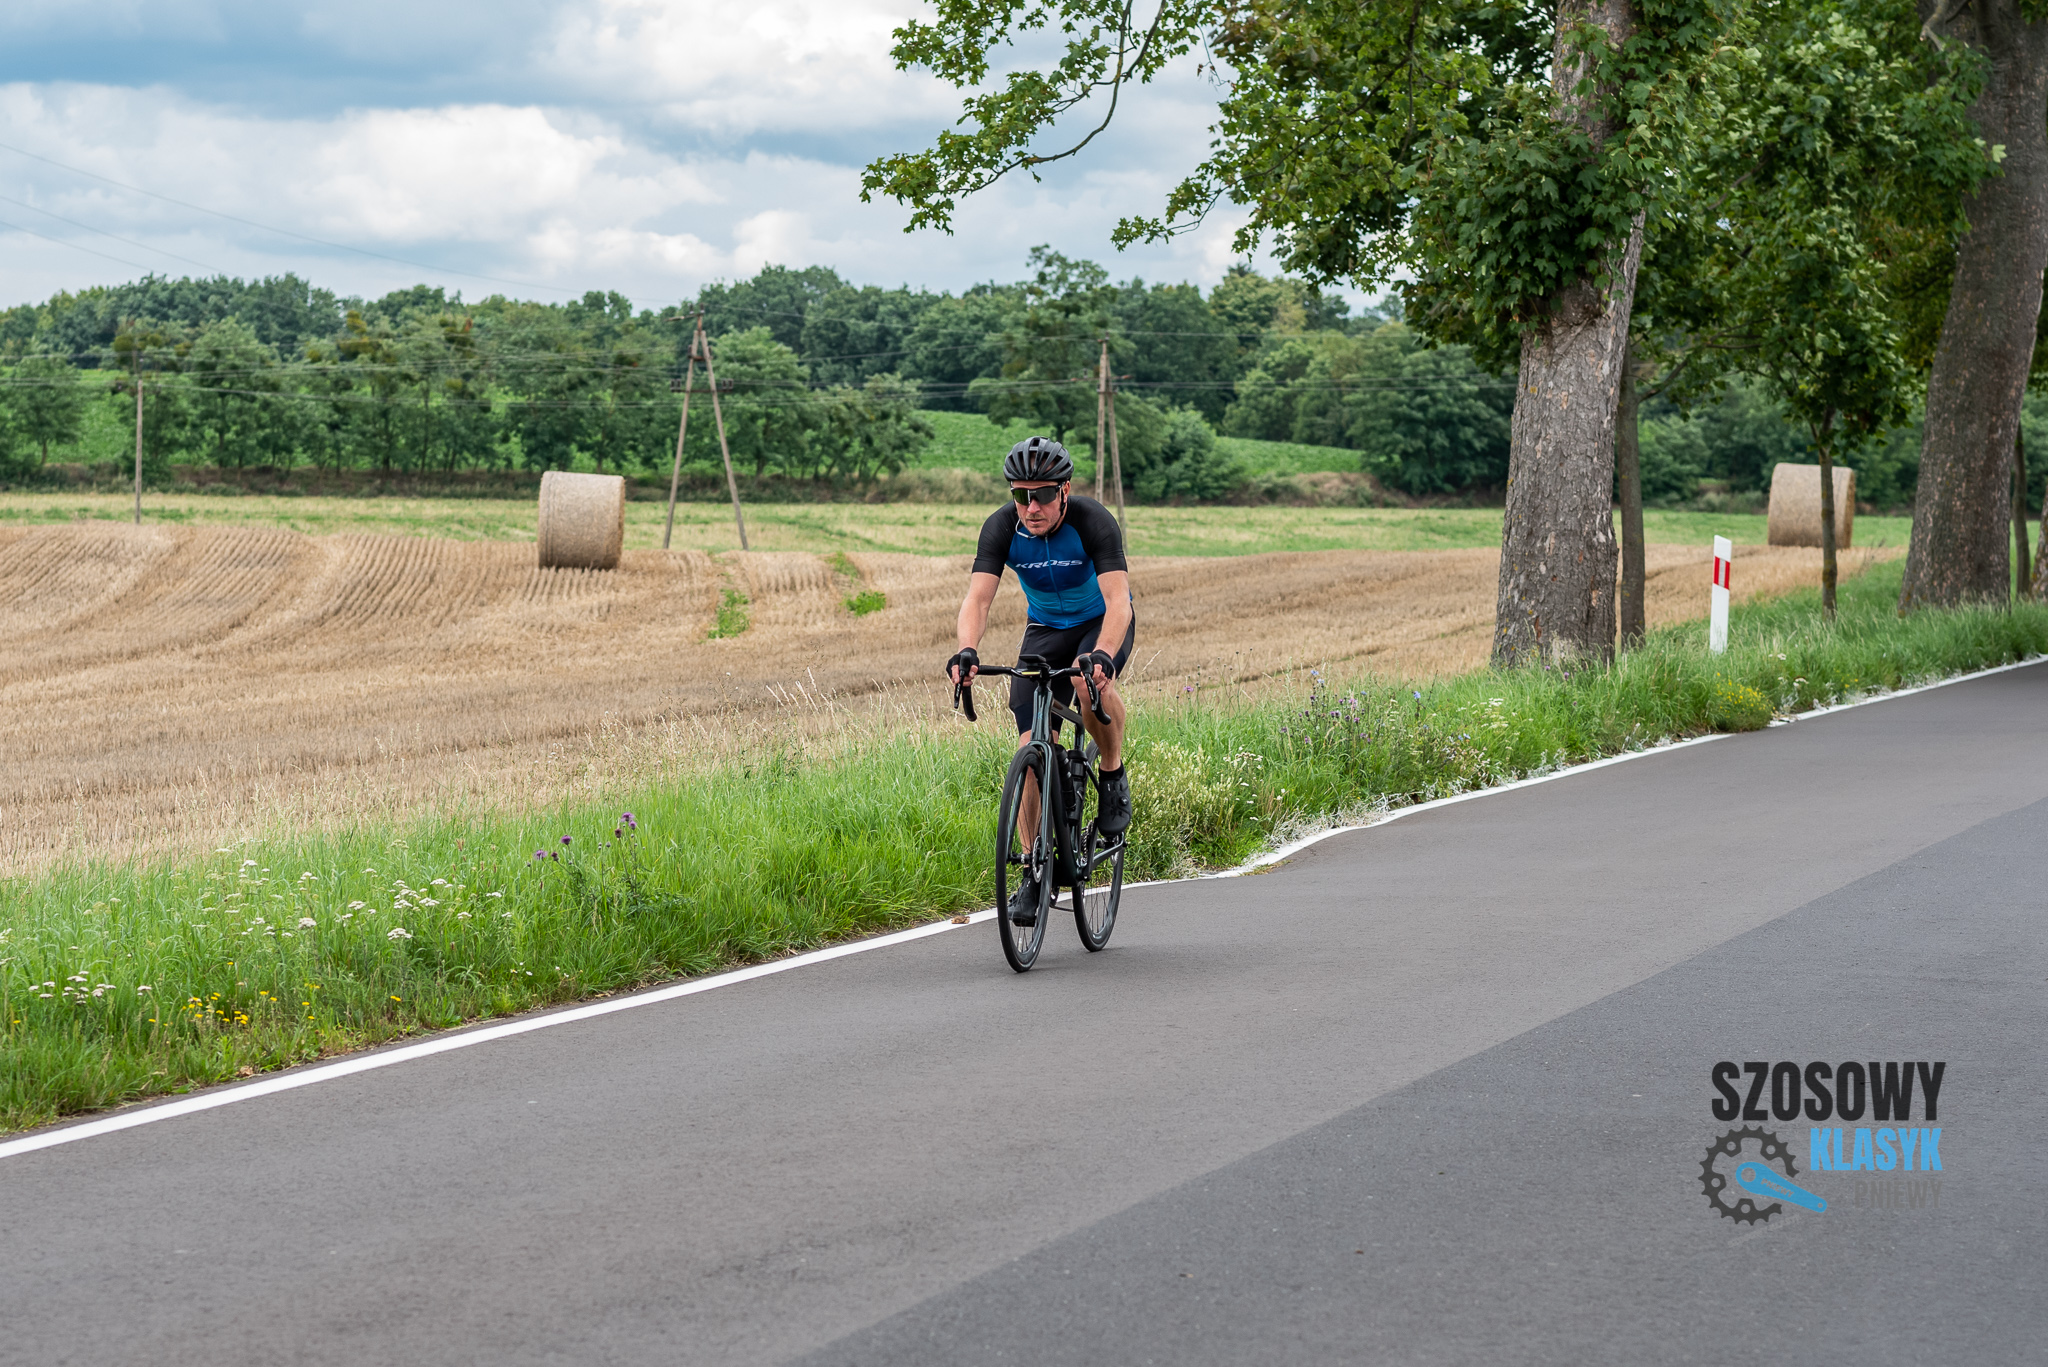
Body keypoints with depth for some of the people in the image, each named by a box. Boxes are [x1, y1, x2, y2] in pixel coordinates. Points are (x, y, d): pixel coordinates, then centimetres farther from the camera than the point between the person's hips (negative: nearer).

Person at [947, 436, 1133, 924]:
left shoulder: (1093, 522, -29)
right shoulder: (1002, 527, -21)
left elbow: (1117, 599, -39)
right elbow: (978, 596, -30)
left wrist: (1102, 655, -57)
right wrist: (966, 651, -50)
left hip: (1102, 623, -3)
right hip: (1045, 629, 3)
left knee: (1092, 682, -37)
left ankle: (1113, 775, -9)